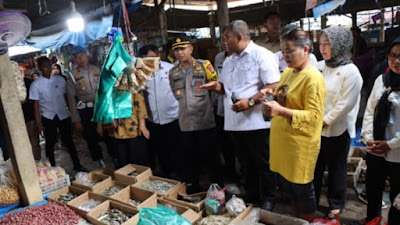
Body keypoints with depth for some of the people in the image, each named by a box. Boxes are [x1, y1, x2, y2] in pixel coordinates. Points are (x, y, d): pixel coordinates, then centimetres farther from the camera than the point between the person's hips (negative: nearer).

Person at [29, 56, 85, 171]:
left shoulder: (60, 79, 2)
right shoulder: (35, 85, -4)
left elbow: (66, 97, 5)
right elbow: (36, 105, -4)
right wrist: (38, 123, -6)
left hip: (63, 115, 2)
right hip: (48, 118, -1)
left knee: (69, 141, 8)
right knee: (50, 144, 11)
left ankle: (77, 165, 20)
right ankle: (53, 168, 25)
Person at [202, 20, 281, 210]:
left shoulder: (261, 55, -8)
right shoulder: (228, 61, 15)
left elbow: (273, 86, -17)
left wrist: (250, 101, -25)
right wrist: (217, 87, 0)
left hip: (256, 122, -7)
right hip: (235, 122, 7)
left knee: (263, 164, 8)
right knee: (246, 164, 19)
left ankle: (267, 200, 25)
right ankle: (250, 198, 35)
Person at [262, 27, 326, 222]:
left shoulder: (313, 78, -17)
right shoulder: (288, 72, 9)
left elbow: (313, 116, -21)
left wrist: (281, 111, -32)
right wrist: (272, 95, 0)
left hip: (300, 143, -8)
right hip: (281, 140, 8)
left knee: (302, 188, 9)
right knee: (286, 182, 20)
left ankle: (307, 221, 32)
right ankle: (297, 218, 42)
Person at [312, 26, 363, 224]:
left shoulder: (350, 71, -11)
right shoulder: (320, 66, 4)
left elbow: (345, 104, -15)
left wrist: (324, 121, -14)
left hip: (337, 130, -5)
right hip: (316, 128, 5)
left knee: (336, 169, 11)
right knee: (315, 167, 16)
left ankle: (335, 208, 30)